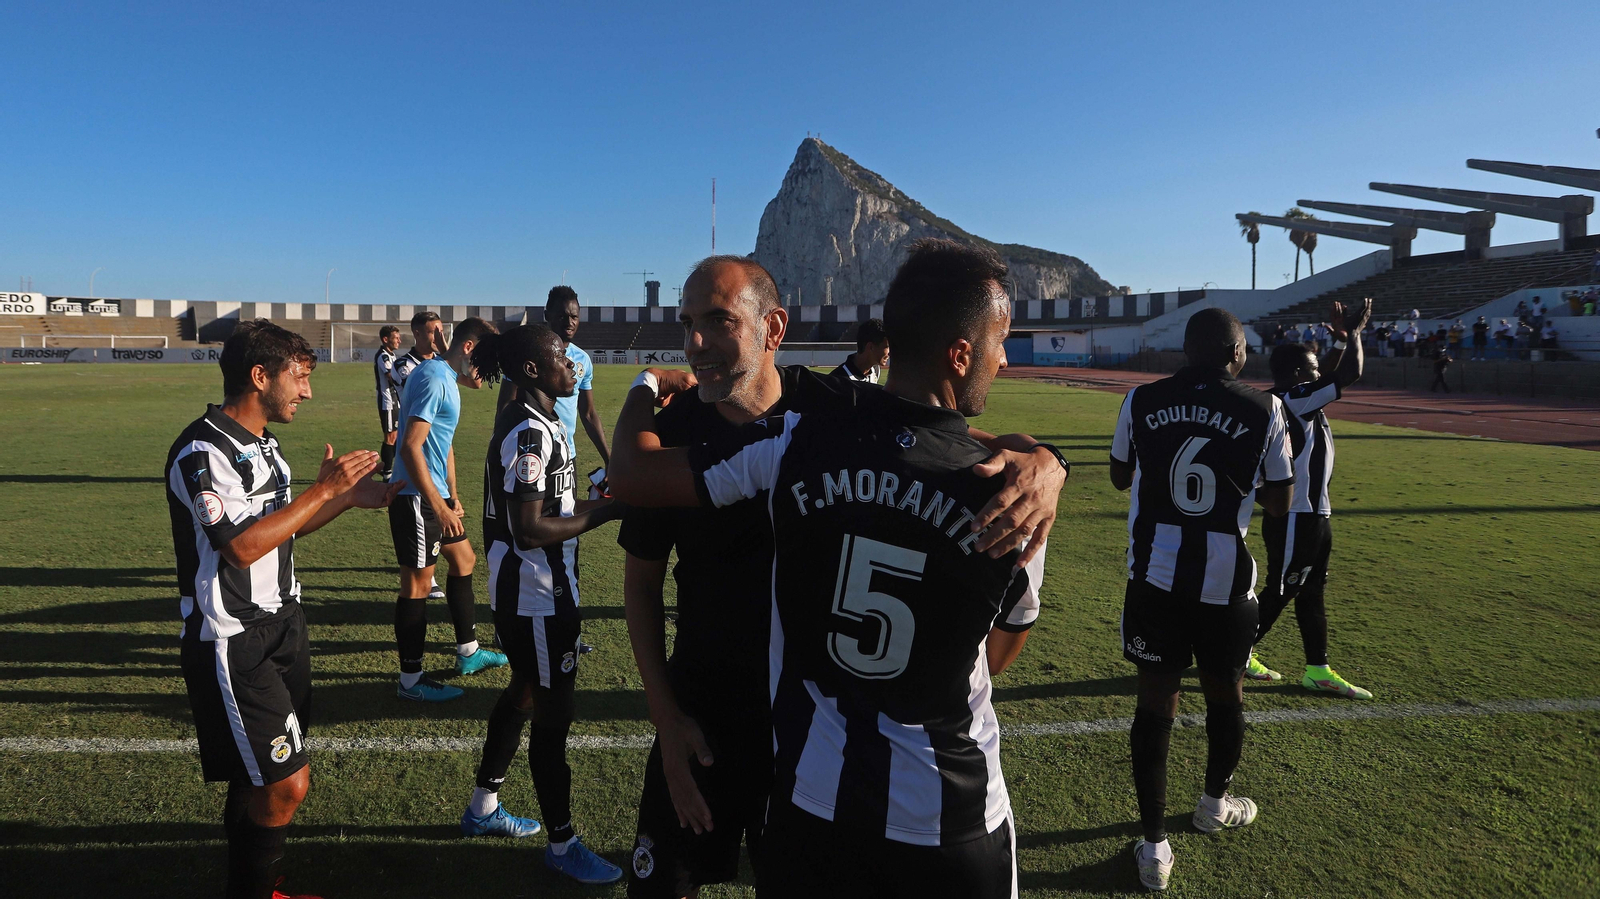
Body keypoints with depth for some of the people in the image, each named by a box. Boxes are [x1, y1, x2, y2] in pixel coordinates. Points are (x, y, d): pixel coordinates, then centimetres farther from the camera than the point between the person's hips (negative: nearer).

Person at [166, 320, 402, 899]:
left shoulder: (264, 445, 12)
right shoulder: (202, 451, -18)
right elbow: (243, 545, -25)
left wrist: (349, 498, 9)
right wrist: (325, 489, -20)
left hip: (281, 626, 9)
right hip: (233, 643, -9)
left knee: (262, 780, 15)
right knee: (286, 783, -7)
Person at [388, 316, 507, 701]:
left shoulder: (448, 379, 14)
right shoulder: (432, 378, -18)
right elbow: (411, 446, -25)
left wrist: (452, 496, 23)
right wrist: (439, 507, -25)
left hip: (436, 495, 11)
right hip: (417, 497, -11)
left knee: (464, 559, 19)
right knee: (417, 583, -2)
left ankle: (468, 653, 32)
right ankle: (410, 681, 9)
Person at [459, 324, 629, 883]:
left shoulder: (526, 422, 9)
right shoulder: (532, 433, -22)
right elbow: (530, 530, -26)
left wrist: (593, 503, 4)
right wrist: (605, 512, -21)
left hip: (520, 590, 11)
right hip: (538, 594, -11)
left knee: (525, 692, 24)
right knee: (553, 715, 2)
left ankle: (483, 809, 41)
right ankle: (562, 844, 17)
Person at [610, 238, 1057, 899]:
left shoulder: (796, 443, -17)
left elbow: (630, 477, -6)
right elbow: (995, 659, -1)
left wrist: (646, 386, 14)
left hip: (812, 796, 1)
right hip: (950, 817, 0)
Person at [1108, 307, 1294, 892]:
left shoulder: (1141, 402, -4)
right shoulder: (1264, 411, -8)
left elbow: (1119, 477, 12)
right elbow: (1279, 504, 2)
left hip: (1154, 579, 1)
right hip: (1226, 585, 0)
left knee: (1155, 701, 10)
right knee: (1225, 696, 21)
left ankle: (1154, 845, 13)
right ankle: (1215, 804, 44)